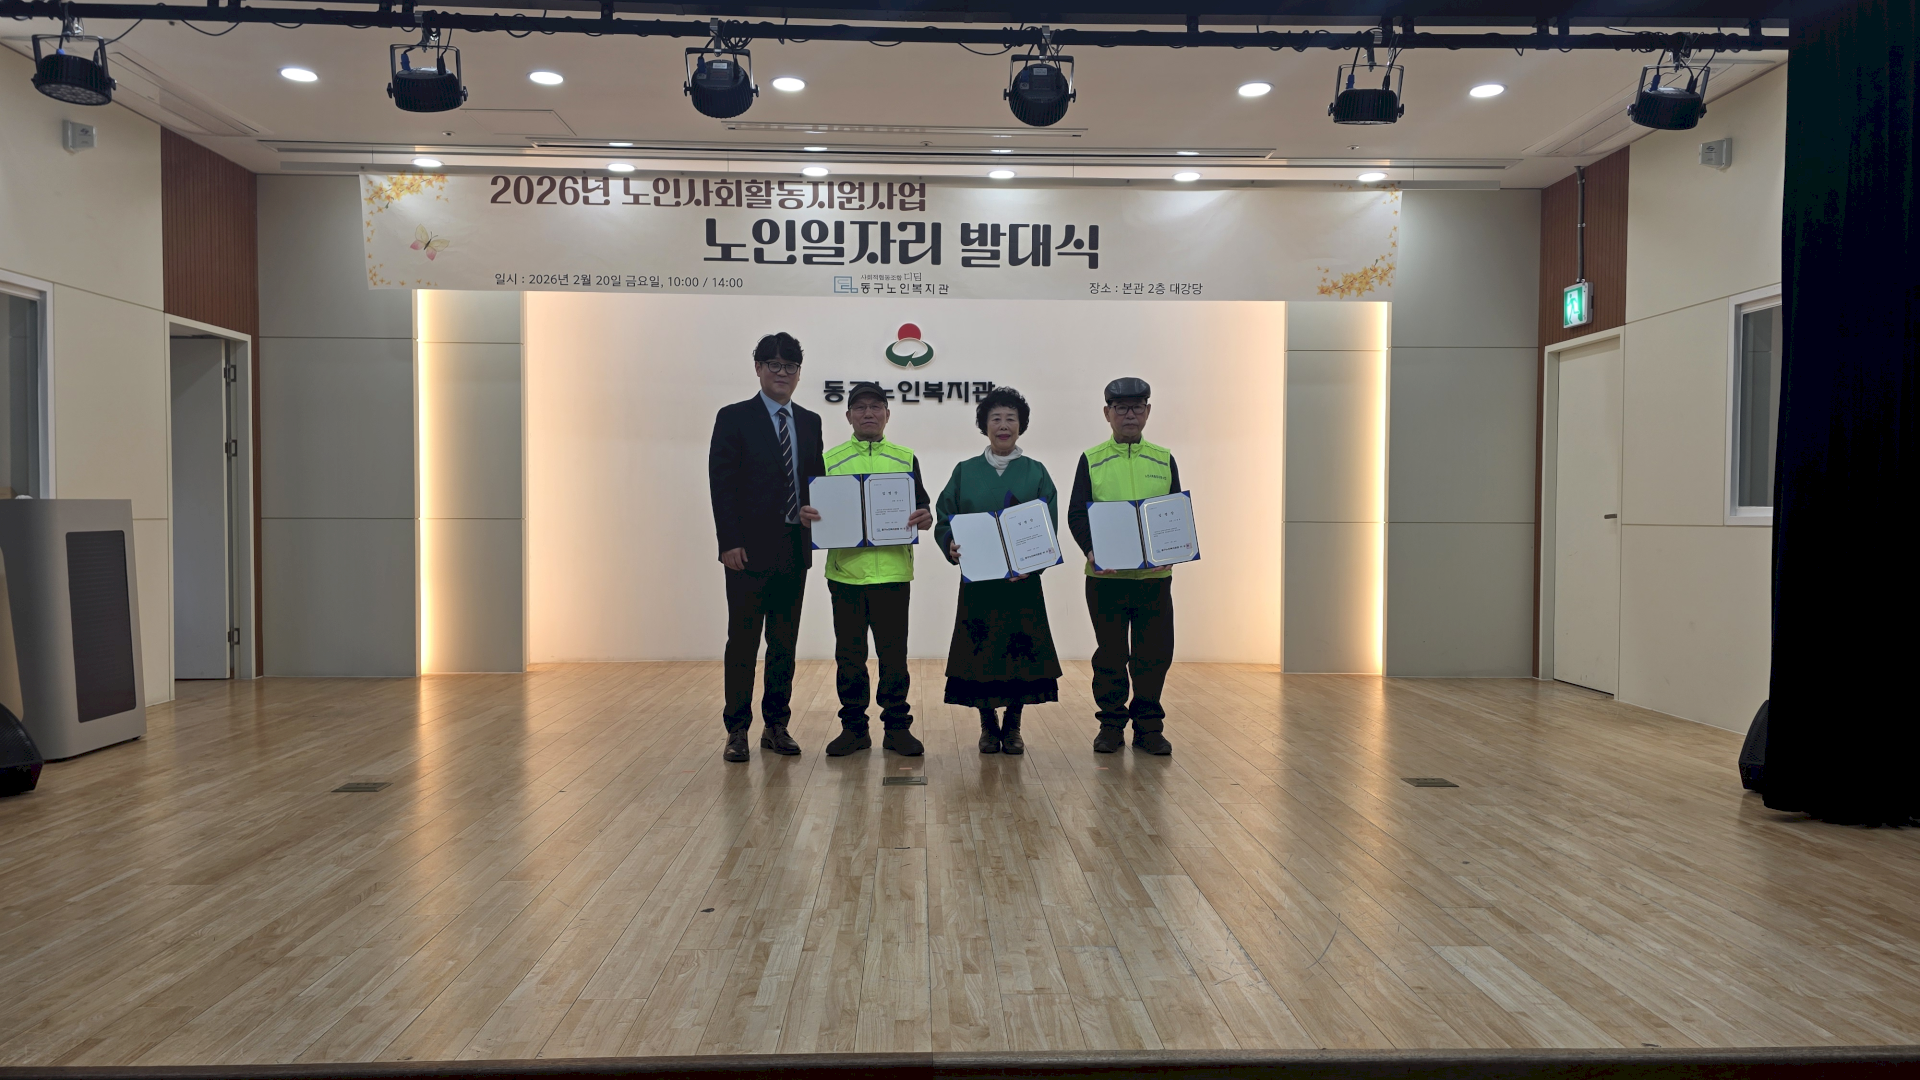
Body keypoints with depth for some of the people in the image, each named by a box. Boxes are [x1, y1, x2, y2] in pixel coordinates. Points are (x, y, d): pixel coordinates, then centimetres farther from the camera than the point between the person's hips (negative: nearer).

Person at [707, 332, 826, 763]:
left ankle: (776, 726, 19)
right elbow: (721, 483, -6)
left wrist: (814, 509, -9)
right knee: (743, 642, 1)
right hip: (749, 549, -4)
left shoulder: (810, 422, 13)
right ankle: (737, 730, 10)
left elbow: (817, 478, 14)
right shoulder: (734, 418, -1)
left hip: (794, 548, 4)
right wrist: (729, 542, -13)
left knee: (785, 642, 10)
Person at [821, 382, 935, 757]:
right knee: (849, 655, 5)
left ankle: (897, 728, 12)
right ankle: (853, 727, 15)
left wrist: (924, 518, -14)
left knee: (893, 653, 3)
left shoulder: (906, 459, 10)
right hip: (846, 571, 0)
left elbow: (921, 508, 9)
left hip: (893, 570, 0)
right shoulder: (830, 460, 9)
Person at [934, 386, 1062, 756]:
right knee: (979, 652, 0)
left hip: (1023, 581, 0)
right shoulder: (965, 472, 7)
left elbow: (1048, 529, 1)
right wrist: (951, 547, -16)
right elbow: (944, 519, 4)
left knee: (1021, 652, 0)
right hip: (977, 578, 0)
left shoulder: (1036, 473, 5)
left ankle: (1013, 726, 17)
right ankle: (988, 725, 17)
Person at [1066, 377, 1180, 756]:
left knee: (1154, 654, 5)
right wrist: (1091, 549, -17)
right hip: (1105, 576, -1)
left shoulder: (1164, 460, 9)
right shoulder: (1091, 461, 4)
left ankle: (1149, 726, 17)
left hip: (1154, 575, 2)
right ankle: (1111, 724, 18)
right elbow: (1076, 513, 1)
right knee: (1110, 655, 7)